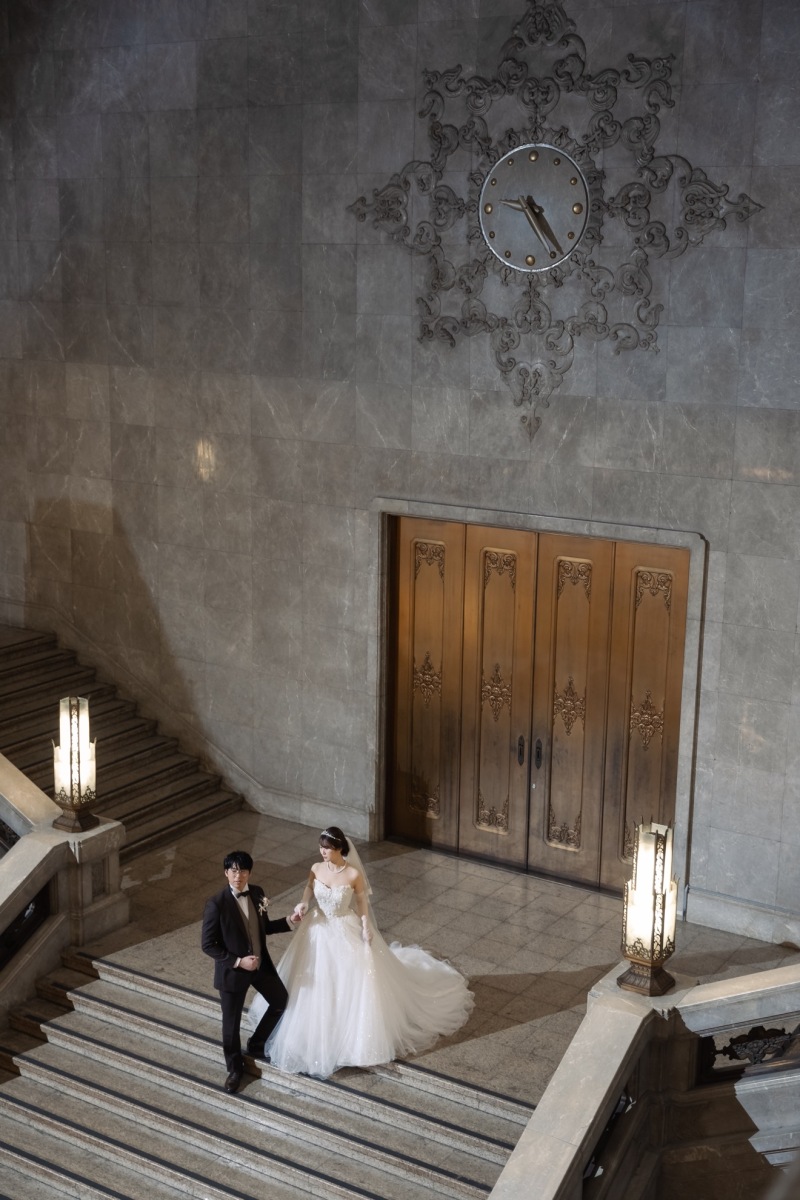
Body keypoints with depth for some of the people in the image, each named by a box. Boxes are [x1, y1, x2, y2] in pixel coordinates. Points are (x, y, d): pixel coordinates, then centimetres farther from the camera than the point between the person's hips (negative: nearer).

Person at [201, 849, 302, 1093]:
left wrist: (289, 921, -4)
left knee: (281, 1002, 19)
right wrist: (238, 962, -23)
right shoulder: (216, 904, -23)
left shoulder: (257, 893, -5)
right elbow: (208, 944, -18)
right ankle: (235, 1068, 35)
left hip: (261, 964, 6)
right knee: (232, 1022, 11)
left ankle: (256, 1045, 41)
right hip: (232, 971, -6)